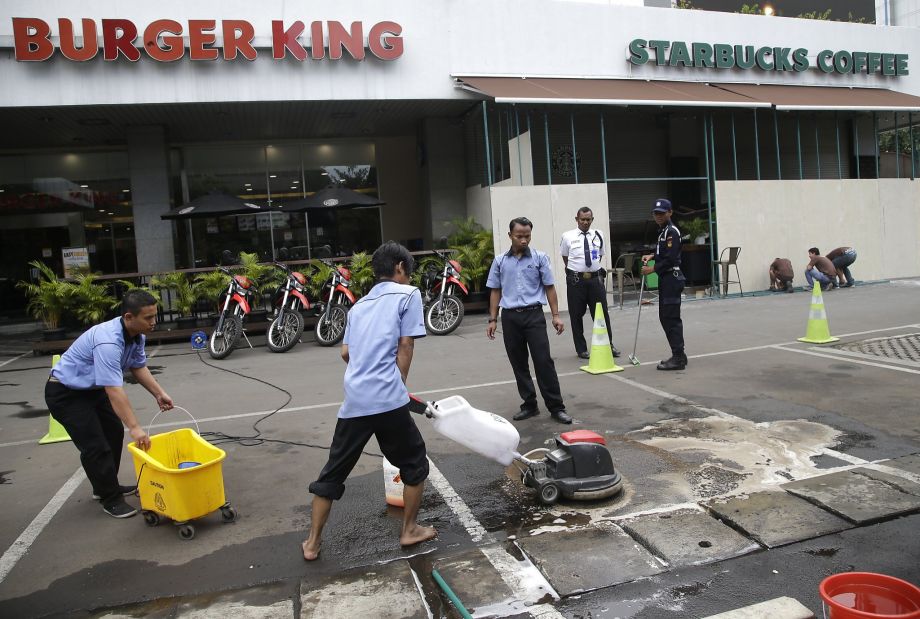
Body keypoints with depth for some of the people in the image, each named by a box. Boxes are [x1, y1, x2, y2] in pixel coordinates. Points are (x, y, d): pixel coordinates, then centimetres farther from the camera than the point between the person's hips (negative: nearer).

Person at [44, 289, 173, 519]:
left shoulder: (137, 335, -9)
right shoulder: (108, 341, -38)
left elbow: (138, 367, 5)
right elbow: (114, 389, -41)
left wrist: (159, 393, -6)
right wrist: (134, 427, -42)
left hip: (93, 388, 10)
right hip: (65, 393, -10)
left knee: (114, 434, 16)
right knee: (96, 446, -10)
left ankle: (105, 486, 33)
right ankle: (110, 499, 6)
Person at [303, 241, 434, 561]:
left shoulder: (360, 305, 22)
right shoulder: (408, 294, 4)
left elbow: (346, 353, 21)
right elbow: (405, 348, -2)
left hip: (354, 401, 6)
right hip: (388, 400, -5)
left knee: (333, 472, 16)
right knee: (414, 463, 16)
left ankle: (312, 543, 22)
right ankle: (409, 530, 25)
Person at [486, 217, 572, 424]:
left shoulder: (540, 258, 2)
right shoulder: (500, 261, 7)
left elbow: (549, 288, 4)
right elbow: (495, 291, 11)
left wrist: (556, 315, -3)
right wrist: (493, 319, 6)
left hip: (534, 314, -2)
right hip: (510, 317, 3)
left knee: (544, 361, -5)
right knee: (519, 364, 8)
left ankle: (556, 407, 2)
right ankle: (529, 405, 20)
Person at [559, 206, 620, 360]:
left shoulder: (598, 235, 6)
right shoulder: (568, 237, -2)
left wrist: (593, 268, 12)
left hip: (595, 279, 2)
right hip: (576, 280, -2)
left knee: (602, 313, 6)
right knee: (576, 315, 4)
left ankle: (608, 345, 20)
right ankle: (581, 349, 16)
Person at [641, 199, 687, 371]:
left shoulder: (672, 232, -13)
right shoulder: (663, 231, 17)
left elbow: (670, 258, -20)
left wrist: (653, 269, -12)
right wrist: (652, 255, 13)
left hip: (672, 279, -10)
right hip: (665, 279, 10)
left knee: (671, 318, -9)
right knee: (665, 317, 13)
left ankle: (678, 358, -4)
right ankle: (678, 355, 22)